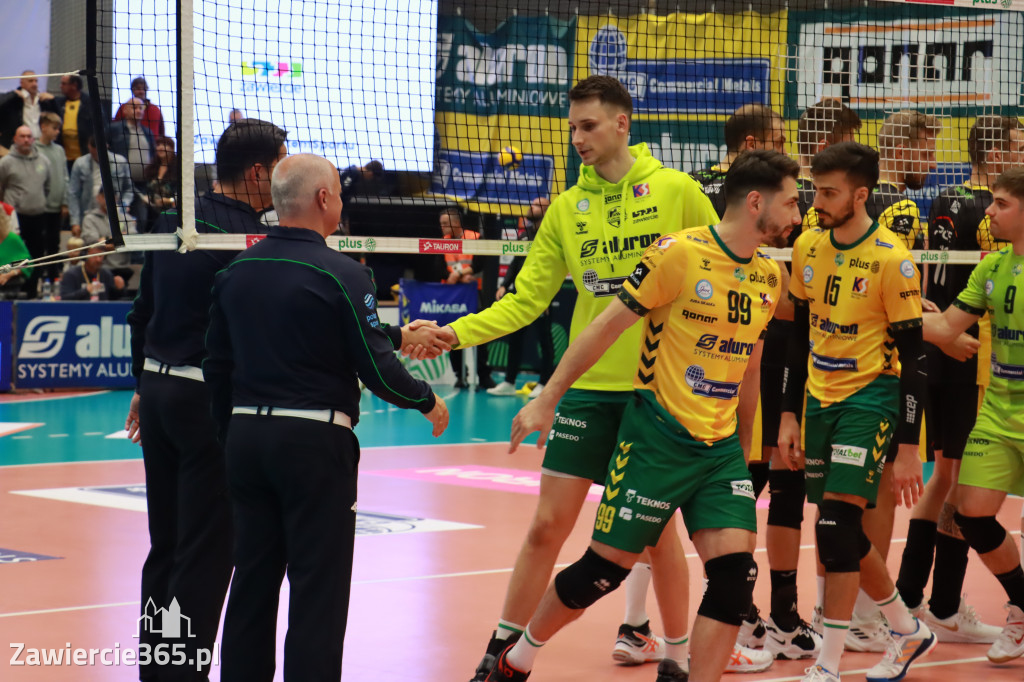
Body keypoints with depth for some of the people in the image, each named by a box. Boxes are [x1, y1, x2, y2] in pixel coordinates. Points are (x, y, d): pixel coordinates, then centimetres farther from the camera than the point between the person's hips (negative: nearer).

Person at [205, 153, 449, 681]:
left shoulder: (235, 271, 6)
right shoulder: (341, 275, -12)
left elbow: (216, 366, 11)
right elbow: (376, 367, -12)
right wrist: (427, 401, 5)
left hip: (245, 436, 6)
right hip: (314, 441, -6)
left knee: (252, 581, 13)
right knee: (318, 589, 0)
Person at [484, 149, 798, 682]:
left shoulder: (770, 276, 8)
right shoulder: (679, 254, -12)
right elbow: (606, 326, -8)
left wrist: (744, 447, 22)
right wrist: (547, 399, -8)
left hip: (722, 448, 6)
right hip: (657, 436, -6)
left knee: (736, 573, -9)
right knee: (606, 567, 1)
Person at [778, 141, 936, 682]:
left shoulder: (891, 259, -14)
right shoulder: (808, 247, 3)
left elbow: (913, 358, -12)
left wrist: (908, 447, -14)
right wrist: (789, 414, 11)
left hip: (870, 398, -6)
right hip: (820, 398, 6)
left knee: (836, 525, -15)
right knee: (841, 532, 9)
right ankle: (908, 631, 31)